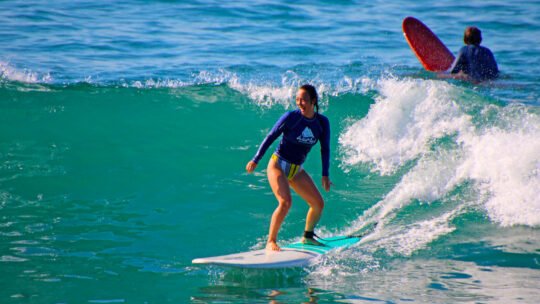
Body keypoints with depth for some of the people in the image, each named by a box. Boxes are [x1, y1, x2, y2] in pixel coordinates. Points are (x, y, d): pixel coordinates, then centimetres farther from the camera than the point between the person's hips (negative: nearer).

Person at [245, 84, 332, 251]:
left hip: (297, 169, 5)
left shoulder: (322, 122, -4)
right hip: (278, 165, -5)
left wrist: (325, 175, 3)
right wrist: (255, 160, -9)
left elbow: (325, 149, 6)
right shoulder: (291, 117, -16)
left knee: (318, 203, 5)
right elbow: (271, 137, -9)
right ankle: (271, 242, -18)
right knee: (285, 202, -26)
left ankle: (308, 236, 28)